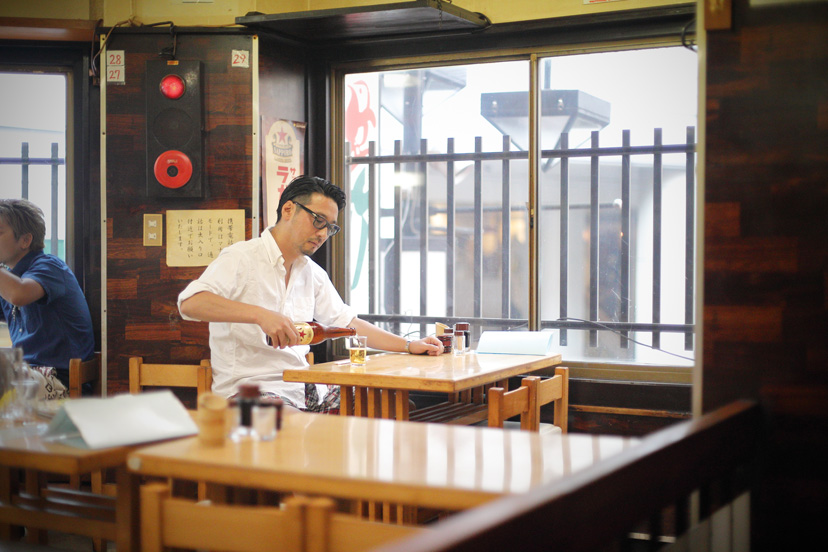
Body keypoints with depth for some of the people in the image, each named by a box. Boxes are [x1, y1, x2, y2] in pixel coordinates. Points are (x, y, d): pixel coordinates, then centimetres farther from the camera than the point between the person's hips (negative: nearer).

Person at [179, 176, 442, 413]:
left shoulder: (312, 273, 19)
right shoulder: (241, 258, -6)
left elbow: (347, 322, 25)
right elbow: (190, 303, -21)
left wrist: (408, 345, 14)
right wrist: (260, 314, -33)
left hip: (303, 389, 8)